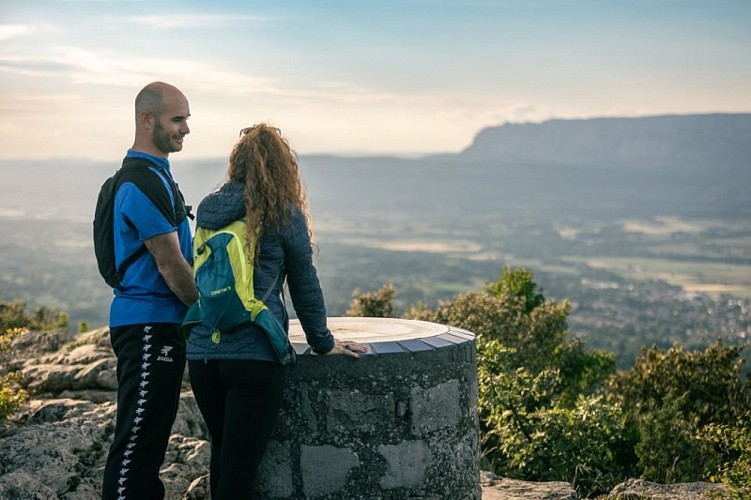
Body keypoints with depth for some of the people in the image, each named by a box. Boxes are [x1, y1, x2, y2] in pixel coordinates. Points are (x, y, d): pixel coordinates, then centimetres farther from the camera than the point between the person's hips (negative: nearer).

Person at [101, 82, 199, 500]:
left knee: (151, 436, 15)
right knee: (138, 437, -7)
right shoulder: (143, 183, -16)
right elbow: (170, 265, -17)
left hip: (159, 323, 10)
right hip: (149, 324, -10)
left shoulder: (155, 175, 17)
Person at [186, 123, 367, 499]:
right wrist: (322, 342, 15)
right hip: (254, 353, -5)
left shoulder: (207, 209, 11)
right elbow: (305, 285, 4)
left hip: (201, 351, 5)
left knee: (221, 453, 19)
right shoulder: (284, 215, -3)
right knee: (241, 462, -1)